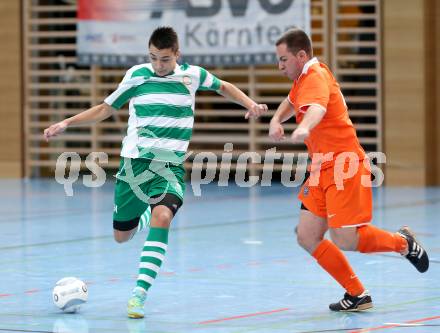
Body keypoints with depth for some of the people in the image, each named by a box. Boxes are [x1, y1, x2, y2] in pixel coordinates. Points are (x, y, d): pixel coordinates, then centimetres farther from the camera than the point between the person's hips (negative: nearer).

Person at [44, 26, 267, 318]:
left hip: (171, 166, -1)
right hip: (135, 162, 1)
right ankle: (145, 214, 45)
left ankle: (140, 293, -31)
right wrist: (66, 123, 2)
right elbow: (106, 109, 11)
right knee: (121, 236, 7)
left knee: (162, 217, -30)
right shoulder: (137, 75, 0)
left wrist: (250, 104, 5)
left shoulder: (192, 75, 1)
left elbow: (223, 87, 21)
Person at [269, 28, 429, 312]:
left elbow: (317, 108, -40)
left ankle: (403, 242, 14)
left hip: (343, 165, -10)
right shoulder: (303, 77, 13)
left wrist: (304, 128, -62)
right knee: (307, 237, 0)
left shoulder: (316, 77, -17)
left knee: (344, 240, -13)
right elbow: (291, 103, 34)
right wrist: (276, 120, 11)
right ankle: (357, 294, 8)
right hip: (322, 168, 10)